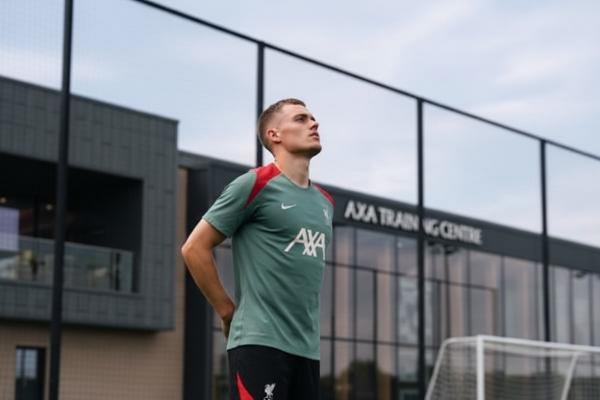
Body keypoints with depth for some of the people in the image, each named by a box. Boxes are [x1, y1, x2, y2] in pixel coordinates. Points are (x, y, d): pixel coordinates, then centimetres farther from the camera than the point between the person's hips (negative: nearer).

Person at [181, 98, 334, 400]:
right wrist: (228, 312, -3)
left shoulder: (325, 202, 16)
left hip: (308, 349, 7)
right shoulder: (255, 184, -5)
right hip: (259, 342, -7)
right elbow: (194, 248, -5)